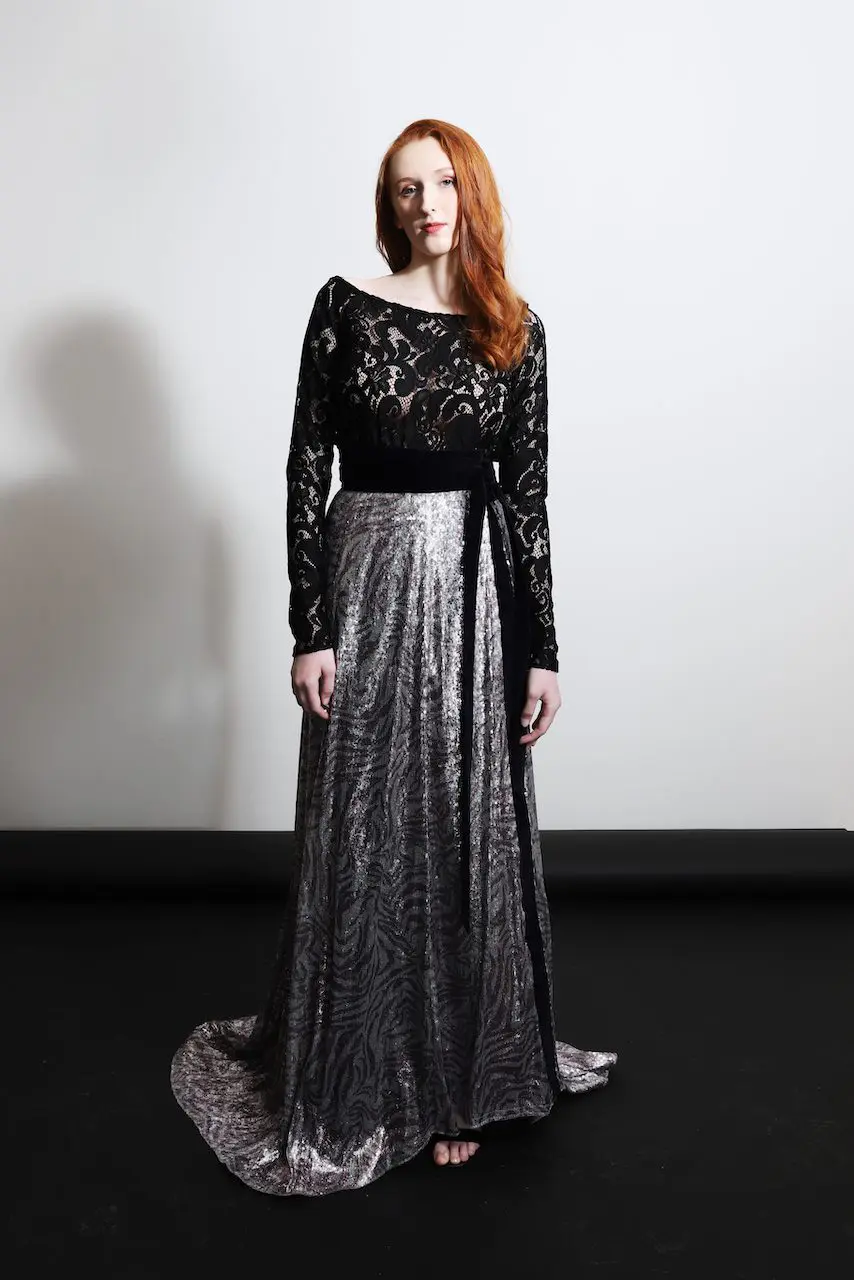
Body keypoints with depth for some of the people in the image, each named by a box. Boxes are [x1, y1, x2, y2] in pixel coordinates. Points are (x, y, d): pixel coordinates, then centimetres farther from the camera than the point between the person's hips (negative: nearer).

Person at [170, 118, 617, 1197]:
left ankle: (459, 1077, 26)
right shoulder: (346, 306, 2)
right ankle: (354, 1084, 26)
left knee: (470, 832, 7)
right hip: (370, 581, -1)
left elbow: (527, 494, 5)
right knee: (363, 836, 6)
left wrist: (541, 649, 2)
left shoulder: (515, 331, 7)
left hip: (479, 590, 2)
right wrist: (310, 629, -8)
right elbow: (306, 469, -2)